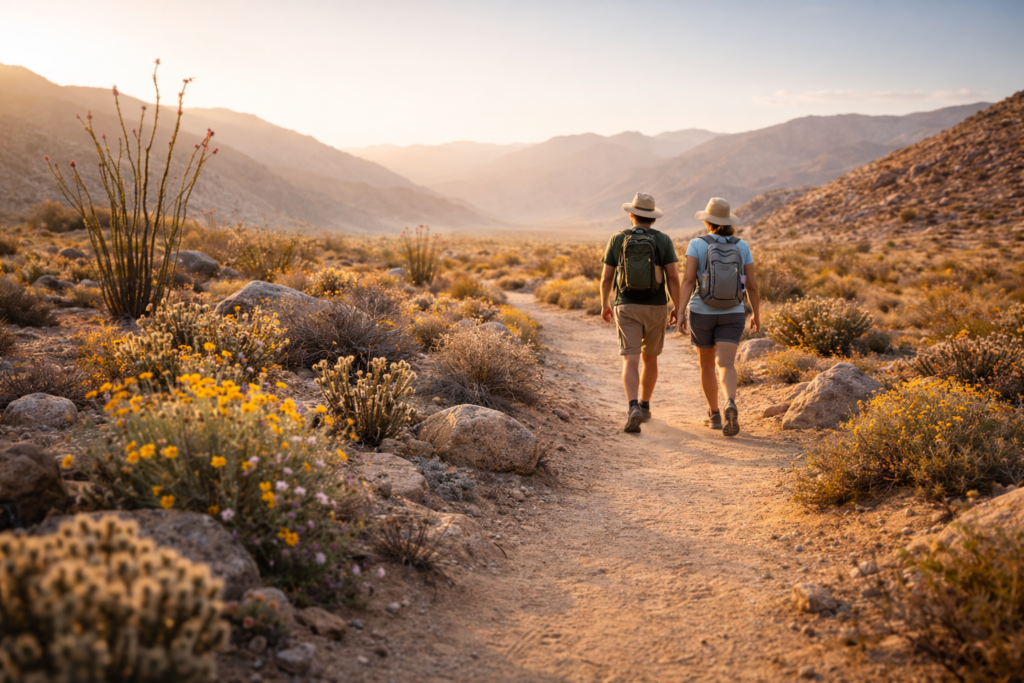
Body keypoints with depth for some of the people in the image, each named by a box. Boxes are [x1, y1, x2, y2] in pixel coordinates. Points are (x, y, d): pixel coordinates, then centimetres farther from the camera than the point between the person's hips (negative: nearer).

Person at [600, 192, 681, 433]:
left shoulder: (617, 239, 0)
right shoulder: (663, 240, -1)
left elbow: (606, 278, 1)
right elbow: (673, 276, -9)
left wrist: (604, 305, 16)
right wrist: (677, 307, 3)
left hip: (627, 308, -1)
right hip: (655, 309, 1)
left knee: (630, 363, -8)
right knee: (650, 358, 21)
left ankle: (634, 409, -29)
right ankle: (644, 406, 31)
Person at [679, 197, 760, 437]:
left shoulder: (697, 244, -4)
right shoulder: (742, 246, 2)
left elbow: (688, 279, -15)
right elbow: (752, 284, 3)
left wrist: (681, 313, -14)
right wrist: (757, 315, 14)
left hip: (701, 313, 0)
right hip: (732, 315, 1)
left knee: (707, 364, 18)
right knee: (726, 366, -8)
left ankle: (714, 415, 26)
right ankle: (731, 406, -36)